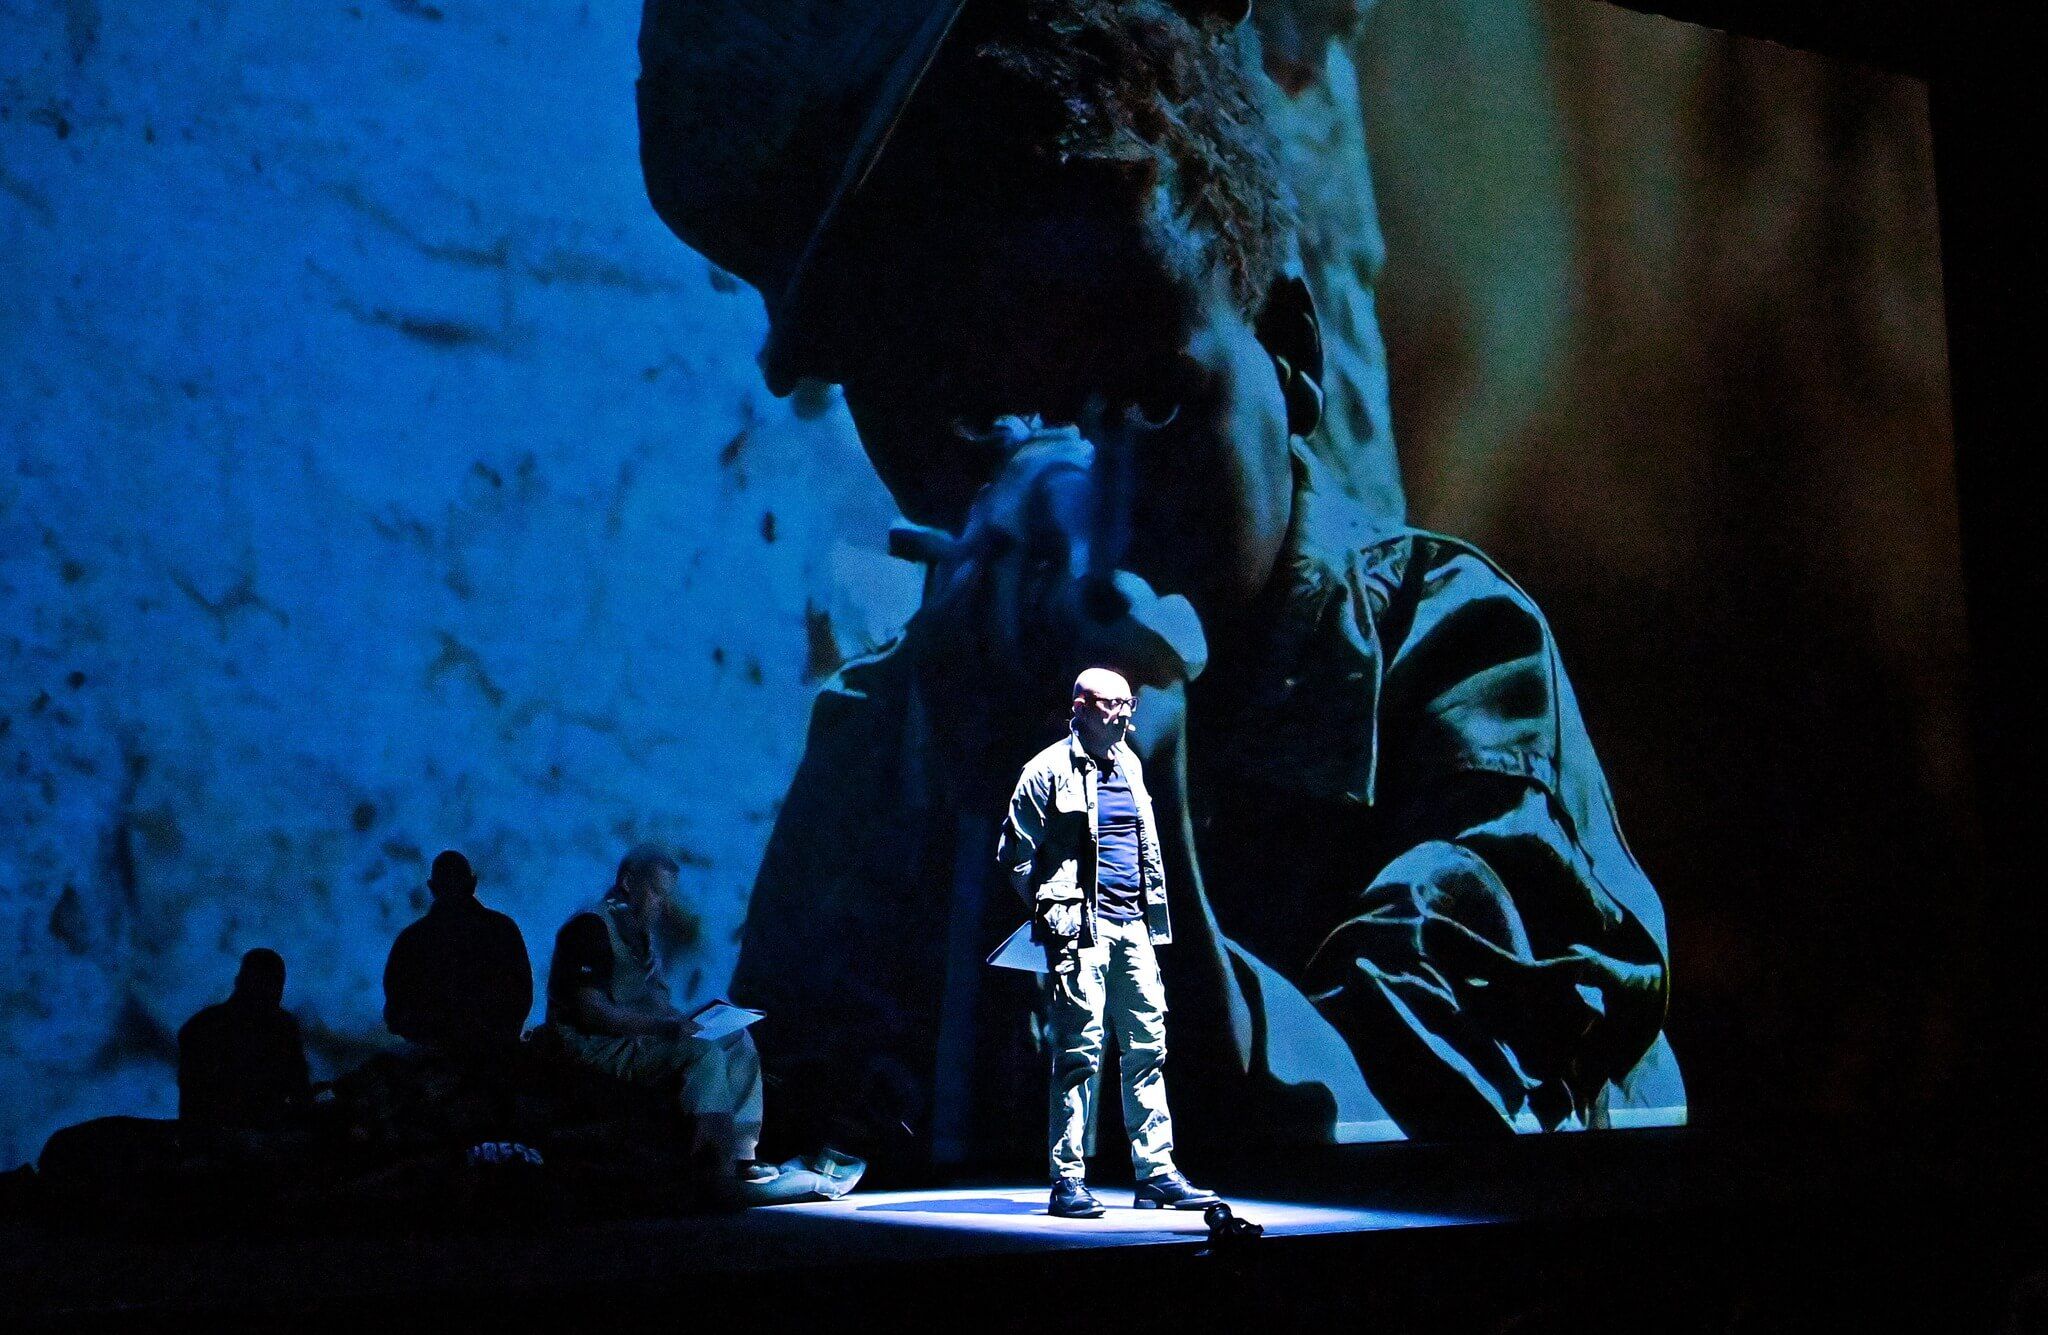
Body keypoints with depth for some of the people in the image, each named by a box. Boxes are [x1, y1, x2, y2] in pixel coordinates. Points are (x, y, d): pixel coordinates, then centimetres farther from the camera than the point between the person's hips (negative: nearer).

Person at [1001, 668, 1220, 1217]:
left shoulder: (1129, 765, 17)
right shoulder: (1049, 771, -3)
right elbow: (1015, 854, -3)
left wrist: (1152, 914, 14)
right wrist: (1053, 909, -9)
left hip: (1132, 927, 7)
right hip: (1082, 928, -6)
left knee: (1147, 1047, 5)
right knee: (1079, 1050, -8)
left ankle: (1157, 1174, 10)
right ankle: (1068, 1179, -3)